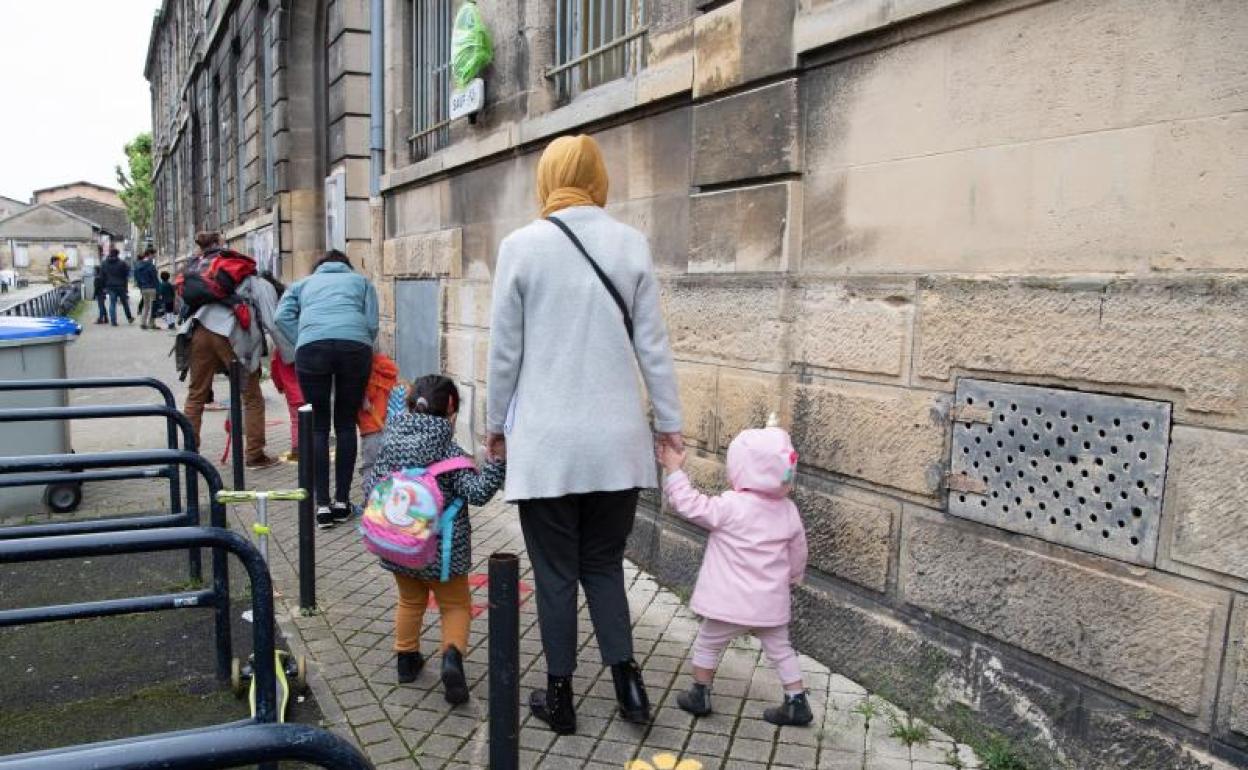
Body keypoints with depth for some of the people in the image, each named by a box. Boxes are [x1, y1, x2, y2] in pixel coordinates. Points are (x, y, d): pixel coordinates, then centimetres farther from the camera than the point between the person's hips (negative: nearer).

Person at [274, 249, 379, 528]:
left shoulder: (303, 283, 32)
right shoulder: (361, 281, 31)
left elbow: (282, 316, 13)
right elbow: (372, 323, 15)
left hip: (312, 346, 0)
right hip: (355, 345, 0)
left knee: (318, 427, 8)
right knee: (346, 425, 11)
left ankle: (323, 505, 4)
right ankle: (342, 501, 13)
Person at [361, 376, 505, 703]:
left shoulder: (391, 440, -2)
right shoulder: (449, 451, -16)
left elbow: (371, 484, 6)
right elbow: (476, 492, -23)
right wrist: (497, 461, -26)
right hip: (441, 548, -4)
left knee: (410, 601, 27)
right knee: (456, 605, 12)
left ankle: (406, 657, 36)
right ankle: (452, 655, -12)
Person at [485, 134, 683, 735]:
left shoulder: (520, 246, -5)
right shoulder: (631, 244, -1)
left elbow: (505, 349, -2)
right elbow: (651, 344, 2)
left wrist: (496, 422, 11)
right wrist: (669, 420, 11)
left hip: (546, 441, -2)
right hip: (615, 438, 2)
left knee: (556, 572, 11)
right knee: (604, 563, 18)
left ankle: (560, 698, 24)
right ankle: (628, 685, 17)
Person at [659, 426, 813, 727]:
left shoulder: (731, 506, -19)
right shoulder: (789, 511, -1)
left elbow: (690, 505, -17)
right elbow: (798, 552, 11)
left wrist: (674, 469, -10)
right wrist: (793, 577, 30)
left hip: (732, 605, -5)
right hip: (772, 605, 5)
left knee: (707, 644, 15)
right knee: (780, 648, 20)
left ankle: (699, 696, 26)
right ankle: (797, 703, 20)